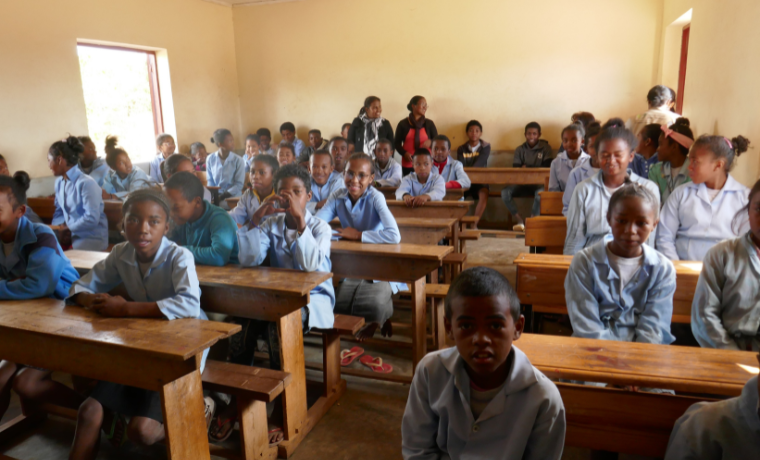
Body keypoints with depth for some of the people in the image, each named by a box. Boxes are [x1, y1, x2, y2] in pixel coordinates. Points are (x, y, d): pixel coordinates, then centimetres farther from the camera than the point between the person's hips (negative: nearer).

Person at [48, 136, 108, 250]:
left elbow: (92, 219, -22)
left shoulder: (86, 183, -16)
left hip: (92, 239, -7)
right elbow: (59, 212, 14)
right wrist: (60, 229, -6)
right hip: (69, 235, 7)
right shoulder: (59, 182, 9)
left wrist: (65, 228, -13)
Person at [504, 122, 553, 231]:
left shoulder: (545, 148, 5)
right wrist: (535, 169, -17)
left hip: (539, 184, -3)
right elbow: (515, 168, 1)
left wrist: (527, 167, -9)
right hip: (522, 183, 3)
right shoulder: (520, 150, 11)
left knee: (540, 192, -38)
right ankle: (520, 221, -15)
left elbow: (546, 167, -4)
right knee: (505, 192, -25)